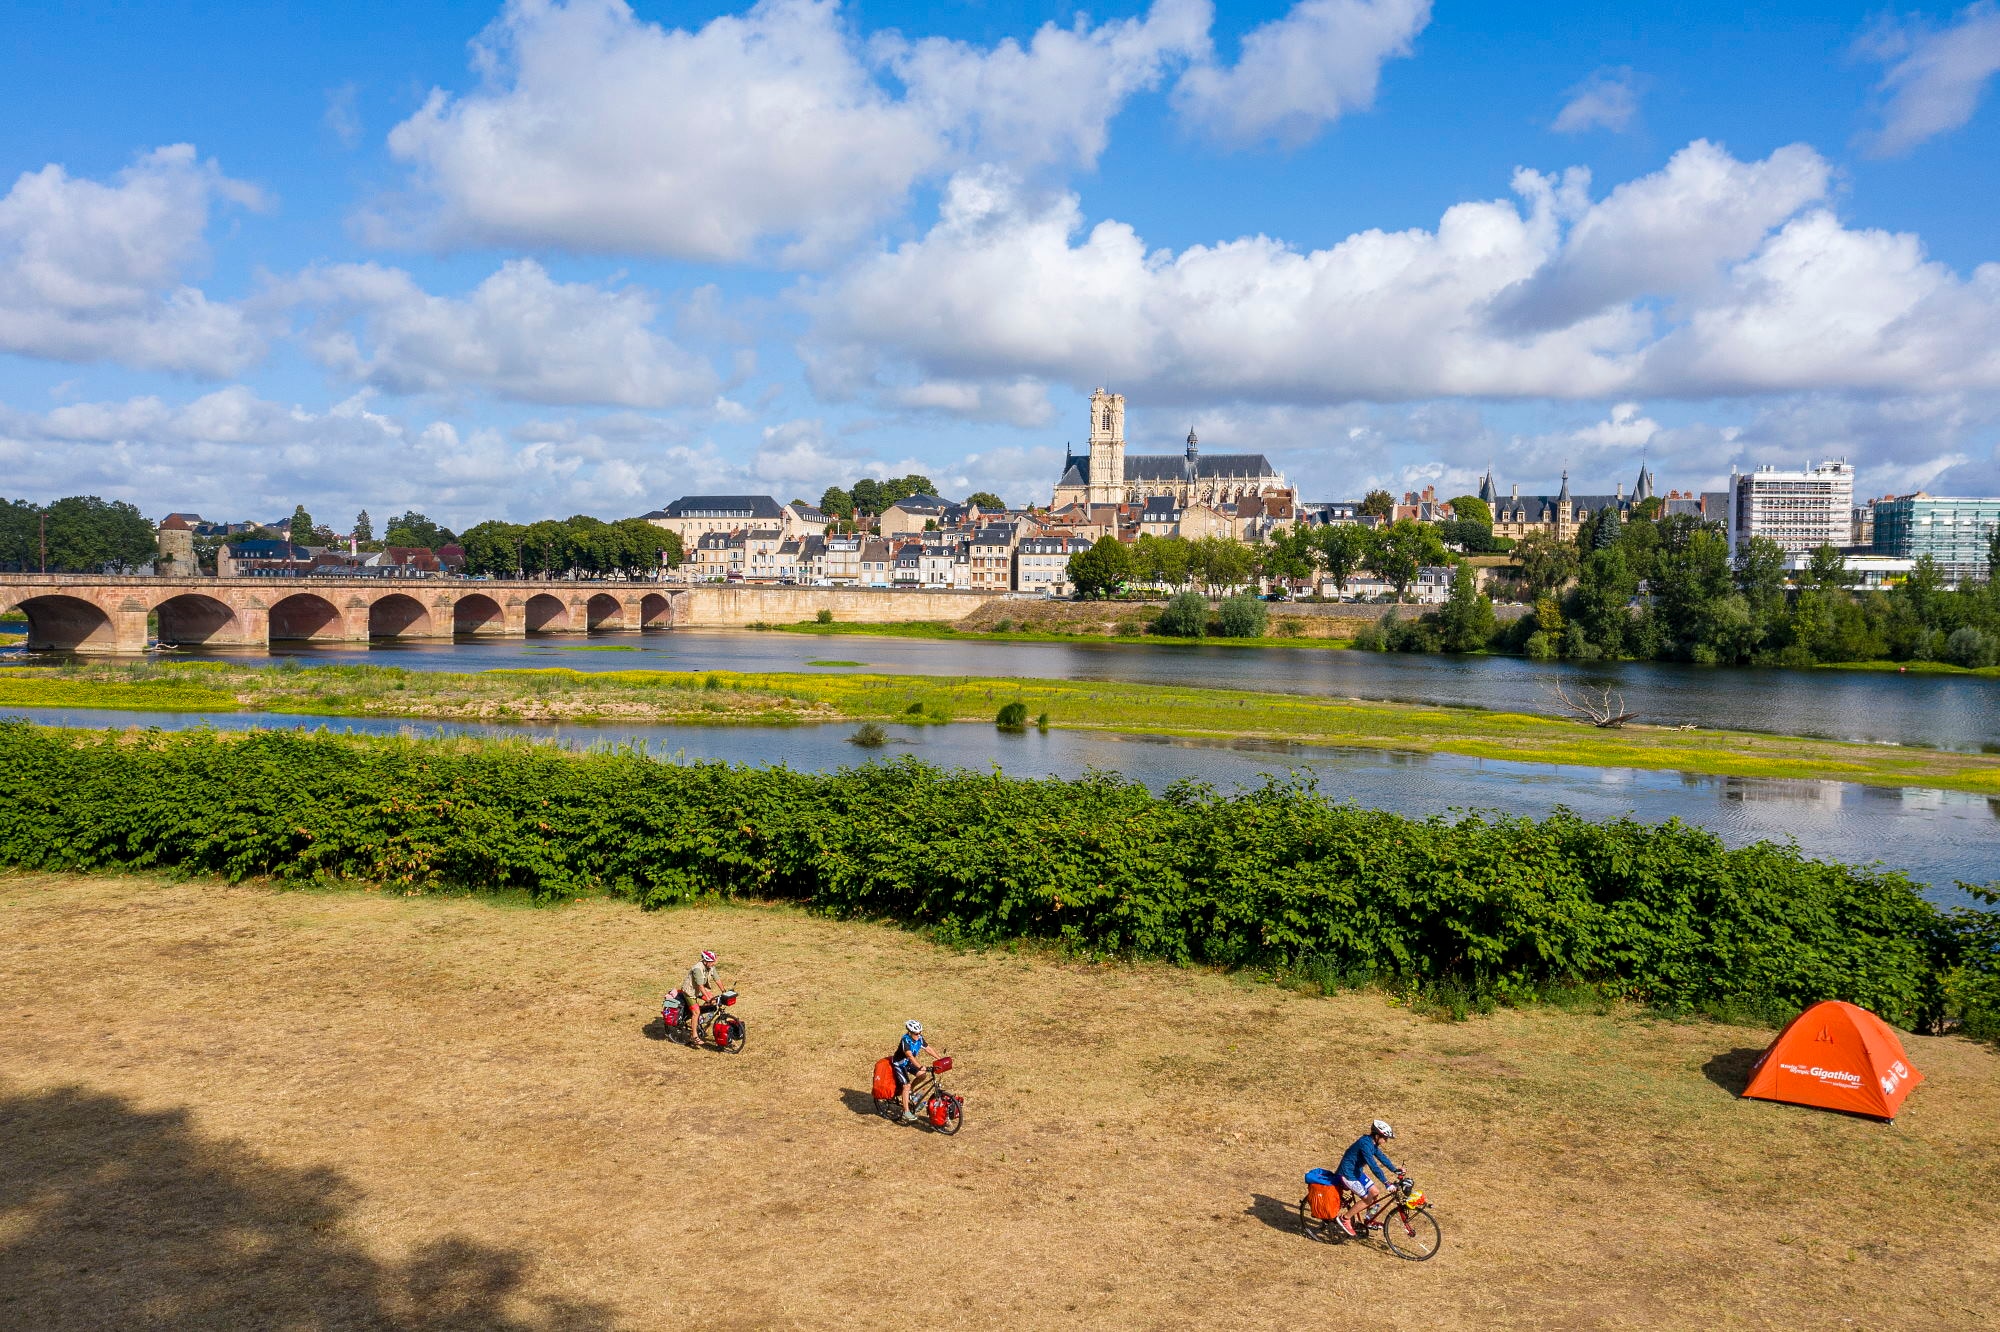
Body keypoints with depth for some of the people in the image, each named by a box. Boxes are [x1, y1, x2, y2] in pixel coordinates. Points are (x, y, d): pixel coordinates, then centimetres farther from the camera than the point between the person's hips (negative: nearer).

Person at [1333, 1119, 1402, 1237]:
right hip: (1347, 1174, -9)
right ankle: (1344, 1218, 1)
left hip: (1357, 1172, 9)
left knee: (1374, 1193, 4)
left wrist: (1396, 1170, 2)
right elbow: (1373, 1165, -33)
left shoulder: (1372, 1143, 1)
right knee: (1367, 1199, -10)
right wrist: (1386, 1183, -35)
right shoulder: (1365, 1144, -28)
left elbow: (1382, 1157, 10)